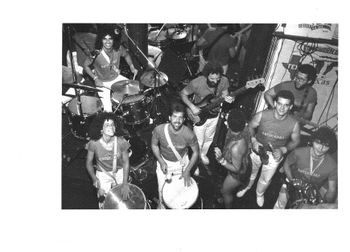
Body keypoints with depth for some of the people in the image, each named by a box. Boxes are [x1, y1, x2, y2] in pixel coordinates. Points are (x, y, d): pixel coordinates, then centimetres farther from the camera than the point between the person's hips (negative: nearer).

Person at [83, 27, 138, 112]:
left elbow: (126, 55, 6)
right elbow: (85, 65, -12)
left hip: (116, 77, 5)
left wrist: (132, 67, -6)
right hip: (103, 82, -4)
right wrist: (95, 78, -22)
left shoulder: (119, 48, -17)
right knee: (108, 110, -15)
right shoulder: (97, 54, -28)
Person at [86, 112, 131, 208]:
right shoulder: (94, 143, -22)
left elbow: (126, 162, -10)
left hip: (119, 172, 1)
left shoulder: (121, 141, -21)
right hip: (102, 173, 0)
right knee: (103, 197, -9)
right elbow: (89, 163, -7)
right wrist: (94, 179, -19)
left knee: (124, 195, -5)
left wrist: (125, 183, -14)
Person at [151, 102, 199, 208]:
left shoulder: (189, 134, -30)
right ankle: (161, 204, 45)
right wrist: (161, 162, -18)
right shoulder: (159, 130, -29)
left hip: (182, 162, 0)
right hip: (164, 161, 0)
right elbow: (154, 145, -9)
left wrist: (187, 171, -18)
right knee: (162, 188, 9)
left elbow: (195, 152, -14)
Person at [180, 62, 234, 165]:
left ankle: (203, 154, 54)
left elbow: (224, 94, -1)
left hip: (214, 115, 4)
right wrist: (192, 107, -27)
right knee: (199, 142, 8)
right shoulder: (197, 83, -30)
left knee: (209, 138, 25)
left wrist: (226, 98, -26)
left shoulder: (224, 81, -19)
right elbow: (183, 93, -15)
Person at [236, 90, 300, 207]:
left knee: (266, 179, 25)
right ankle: (246, 187, 61)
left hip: (275, 155, 1)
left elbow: (295, 141, -6)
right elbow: (250, 126, -8)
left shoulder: (294, 124, -25)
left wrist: (283, 150, -22)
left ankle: (259, 194, 60)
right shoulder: (261, 115, -28)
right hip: (257, 149, 0)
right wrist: (253, 140, -24)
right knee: (251, 172, 26)